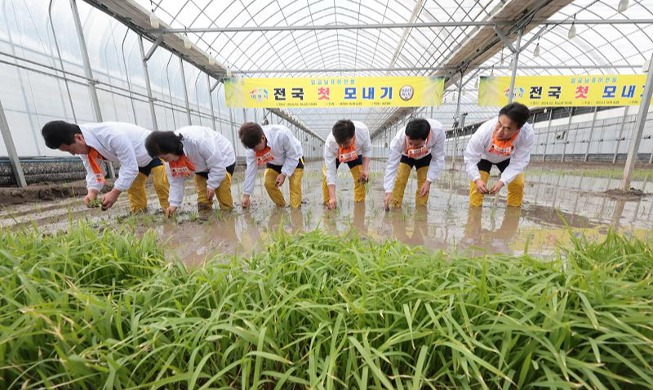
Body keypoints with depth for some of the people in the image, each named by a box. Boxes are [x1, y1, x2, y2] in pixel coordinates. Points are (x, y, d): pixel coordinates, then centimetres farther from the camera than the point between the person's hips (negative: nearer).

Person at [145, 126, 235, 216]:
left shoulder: (197, 141, -41)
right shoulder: (171, 155, -15)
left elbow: (217, 164, -29)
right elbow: (176, 181, -5)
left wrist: (211, 185, -21)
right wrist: (174, 204, -10)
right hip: (203, 167, 7)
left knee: (225, 204, -12)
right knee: (203, 206, 1)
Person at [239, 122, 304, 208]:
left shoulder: (282, 134, -42)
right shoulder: (252, 146, -26)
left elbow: (293, 155, -26)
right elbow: (250, 170, -20)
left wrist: (284, 173, -31)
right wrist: (246, 195, -18)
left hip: (294, 159, -4)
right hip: (274, 163, 4)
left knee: (295, 184, -18)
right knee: (268, 183, -11)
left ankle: (296, 207, 3)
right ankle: (280, 205, 10)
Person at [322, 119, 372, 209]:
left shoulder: (362, 130, -40)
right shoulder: (329, 143, -42)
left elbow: (367, 150, -18)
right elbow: (330, 172, -38)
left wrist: (365, 169, -31)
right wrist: (332, 197, -40)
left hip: (355, 154, 1)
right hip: (334, 155, -1)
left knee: (360, 178, -11)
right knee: (327, 177, -16)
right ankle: (327, 203, 1)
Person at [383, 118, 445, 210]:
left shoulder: (437, 131, -41)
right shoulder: (399, 139, -43)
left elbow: (438, 159, -26)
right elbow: (391, 166, -39)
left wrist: (428, 181, -30)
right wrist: (389, 192, -44)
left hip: (425, 157, 1)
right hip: (406, 156, -1)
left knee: (423, 184, -4)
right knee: (399, 181, -15)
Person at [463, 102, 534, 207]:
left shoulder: (527, 135, -38)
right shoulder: (484, 131, -43)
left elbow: (519, 162, -28)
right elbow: (470, 158, -34)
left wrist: (502, 181, -43)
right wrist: (477, 179, -48)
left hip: (507, 158, 2)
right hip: (484, 156, -2)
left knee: (518, 184, -5)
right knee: (477, 185, -15)